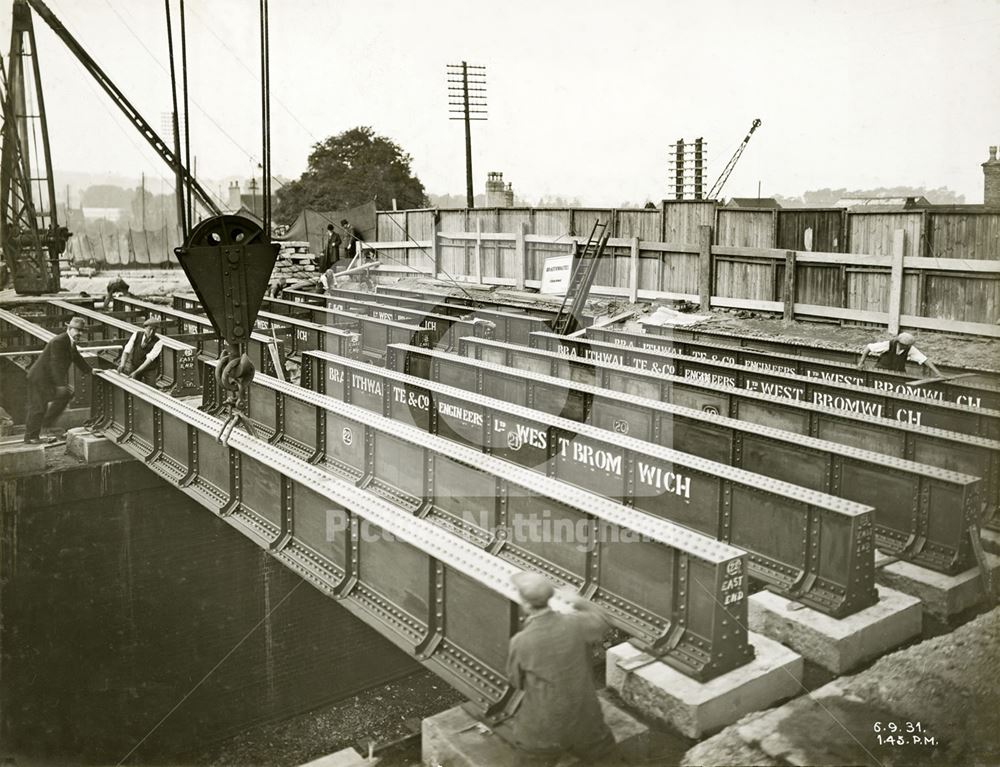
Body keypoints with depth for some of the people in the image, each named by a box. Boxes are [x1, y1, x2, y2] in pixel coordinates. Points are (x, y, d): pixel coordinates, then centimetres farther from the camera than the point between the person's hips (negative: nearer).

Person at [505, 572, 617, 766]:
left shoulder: (520, 642, -25)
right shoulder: (574, 624, -19)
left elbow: (516, 682, -7)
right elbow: (600, 621, 6)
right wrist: (580, 602, 20)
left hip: (543, 728, -2)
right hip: (584, 719, 3)